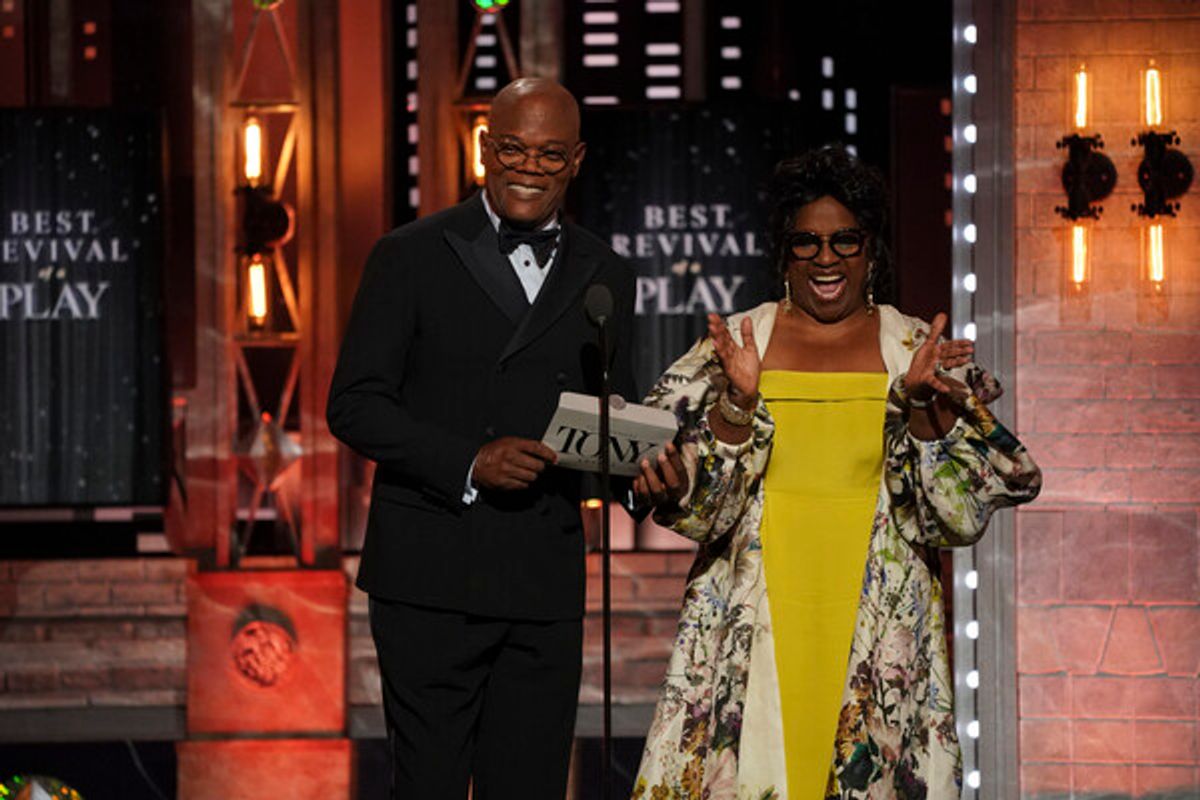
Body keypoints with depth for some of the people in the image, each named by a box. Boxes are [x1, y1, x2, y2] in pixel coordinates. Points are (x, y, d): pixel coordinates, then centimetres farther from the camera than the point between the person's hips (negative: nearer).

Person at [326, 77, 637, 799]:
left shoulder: (606, 277, 13)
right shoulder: (412, 257, 1)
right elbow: (355, 405, -3)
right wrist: (468, 462, -16)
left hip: (545, 584, 3)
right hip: (430, 577, -3)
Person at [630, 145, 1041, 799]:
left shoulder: (917, 350, 6)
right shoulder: (735, 344, 6)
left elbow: (962, 514, -1)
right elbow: (698, 511, 0)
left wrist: (923, 405, -15)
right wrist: (738, 403, -15)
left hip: (881, 637, 0)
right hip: (755, 627, 0)